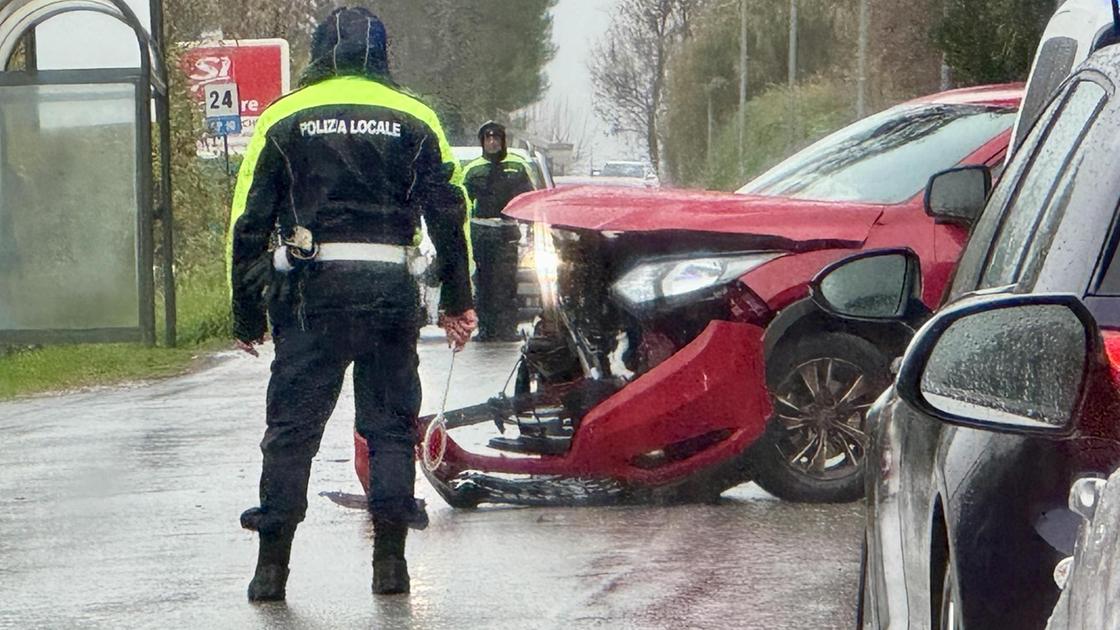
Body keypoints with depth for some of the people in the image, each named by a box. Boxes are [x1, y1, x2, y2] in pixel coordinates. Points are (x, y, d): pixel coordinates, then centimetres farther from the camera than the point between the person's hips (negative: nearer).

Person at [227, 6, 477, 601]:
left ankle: (272, 563, 1)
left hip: (310, 288, -1)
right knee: (390, 424, 9)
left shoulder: (283, 119, 6)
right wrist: (456, 302, 13)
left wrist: (246, 313, 10)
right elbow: (449, 214, 7)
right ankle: (389, 558, 6)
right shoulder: (414, 119, 8)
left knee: (292, 425, 4)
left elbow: (249, 222, 4)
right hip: (388, 285, 1)